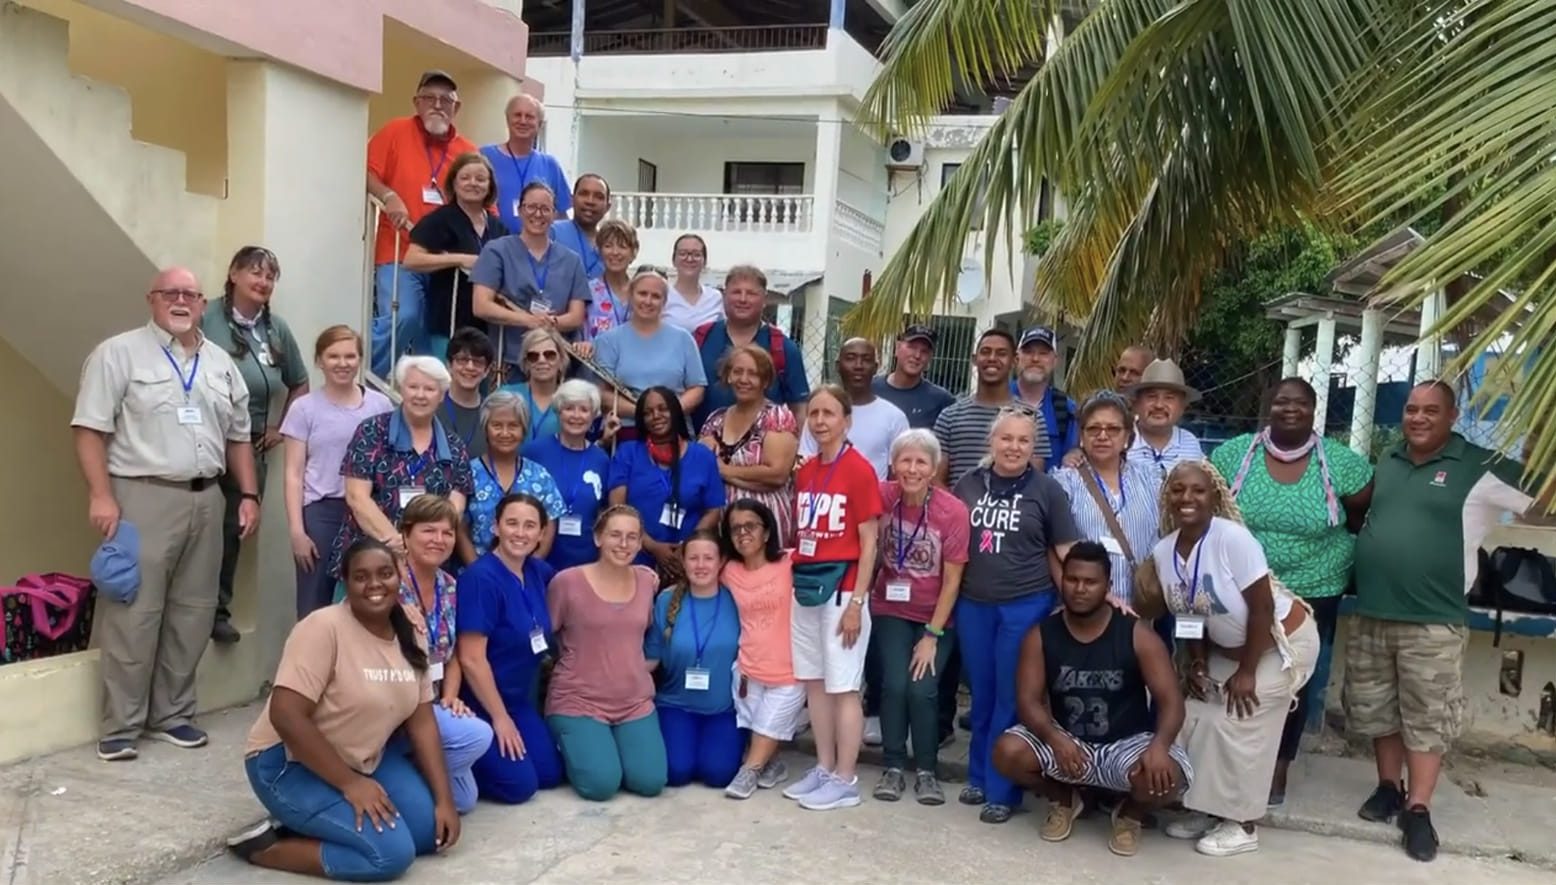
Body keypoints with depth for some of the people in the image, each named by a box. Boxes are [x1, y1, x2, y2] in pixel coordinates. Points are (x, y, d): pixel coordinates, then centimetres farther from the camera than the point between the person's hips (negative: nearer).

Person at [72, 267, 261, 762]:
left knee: (192, 613, 9)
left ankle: (172, 714, 21)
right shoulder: (119, 353, -2)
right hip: (142, 498, -5)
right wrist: (100, 494, -15)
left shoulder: (221, 364, 15)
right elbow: (90, 428, -7)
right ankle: (121, 726, 7)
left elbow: (238, 437, 19)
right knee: (134, 615, -2)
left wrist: (249, 495, 11)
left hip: (205, 500, 6)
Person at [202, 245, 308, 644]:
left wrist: (281, 427, 13)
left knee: (234, 529, 11)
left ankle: (220, 610, 21)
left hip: (252, 446, 5)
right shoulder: (207, 320, -10)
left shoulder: (277, 330, 7)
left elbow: (299, 384, 19)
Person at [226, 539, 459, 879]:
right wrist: (351, 784, -26)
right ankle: (266, 847, -6)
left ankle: (313, 825, 9)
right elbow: (286, 716, -28)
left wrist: (444, 800, -5)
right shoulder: (324, 628, -22)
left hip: (365, 759, 8)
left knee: (433, 830, -6)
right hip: (292, 765, -8)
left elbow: (422, 722, 2)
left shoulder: (409, 636, 0)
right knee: (392, 851, -22)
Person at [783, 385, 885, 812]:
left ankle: (845, 780, 9)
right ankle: (824, 768, 24)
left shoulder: (859, 471, -11)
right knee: (814, 681, 12)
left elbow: (869, 544, -11)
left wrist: (856, 602, -14)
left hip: (841, 589, -7)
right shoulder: (805, 472, 9)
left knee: (842, 686, -1)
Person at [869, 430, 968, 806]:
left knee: (922, 689, -10)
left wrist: (932, 635, -12)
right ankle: (893, 767, 9)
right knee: (895, 685, -10)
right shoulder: (882, 497, -15)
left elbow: (952, 581, -14)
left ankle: (927, 771, 10)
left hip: (936, 616, -1)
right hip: (891, 610, 1)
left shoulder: (953, 511, -20)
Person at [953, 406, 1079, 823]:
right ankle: (979, 778, 29)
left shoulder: (1047, 490, -4)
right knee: (981, 696, 14)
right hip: (973, 605, 3)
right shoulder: (968, 484, 4)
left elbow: (1065, 552, 0)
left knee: (1010, 699, 4)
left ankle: (1002, 790, 14)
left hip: (1026, 606, -3)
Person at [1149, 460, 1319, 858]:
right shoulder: (1163, 552, -8)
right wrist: (1198, 665, -4)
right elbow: (1188, 616, 4)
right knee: (1198, 719, 2)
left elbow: (1262, 608, -25)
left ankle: (1242, 825, 8)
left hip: (1282, 642, -7)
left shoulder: (1232, 538, -28)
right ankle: (1209, 810, 20)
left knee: (1238, 726, -8)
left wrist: (1247, 672, -21)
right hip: (1228, 649, 7)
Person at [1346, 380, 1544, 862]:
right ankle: (1389, 787, 32)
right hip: (1371, 615, 5)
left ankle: (1418, 809, 13)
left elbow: (1544, 501, -8)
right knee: (1377, 710, 15)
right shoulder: (1387, 461, 10)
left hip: (1433, 620, -5)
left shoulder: (1480, 468, -6)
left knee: (1427, 718, 3)